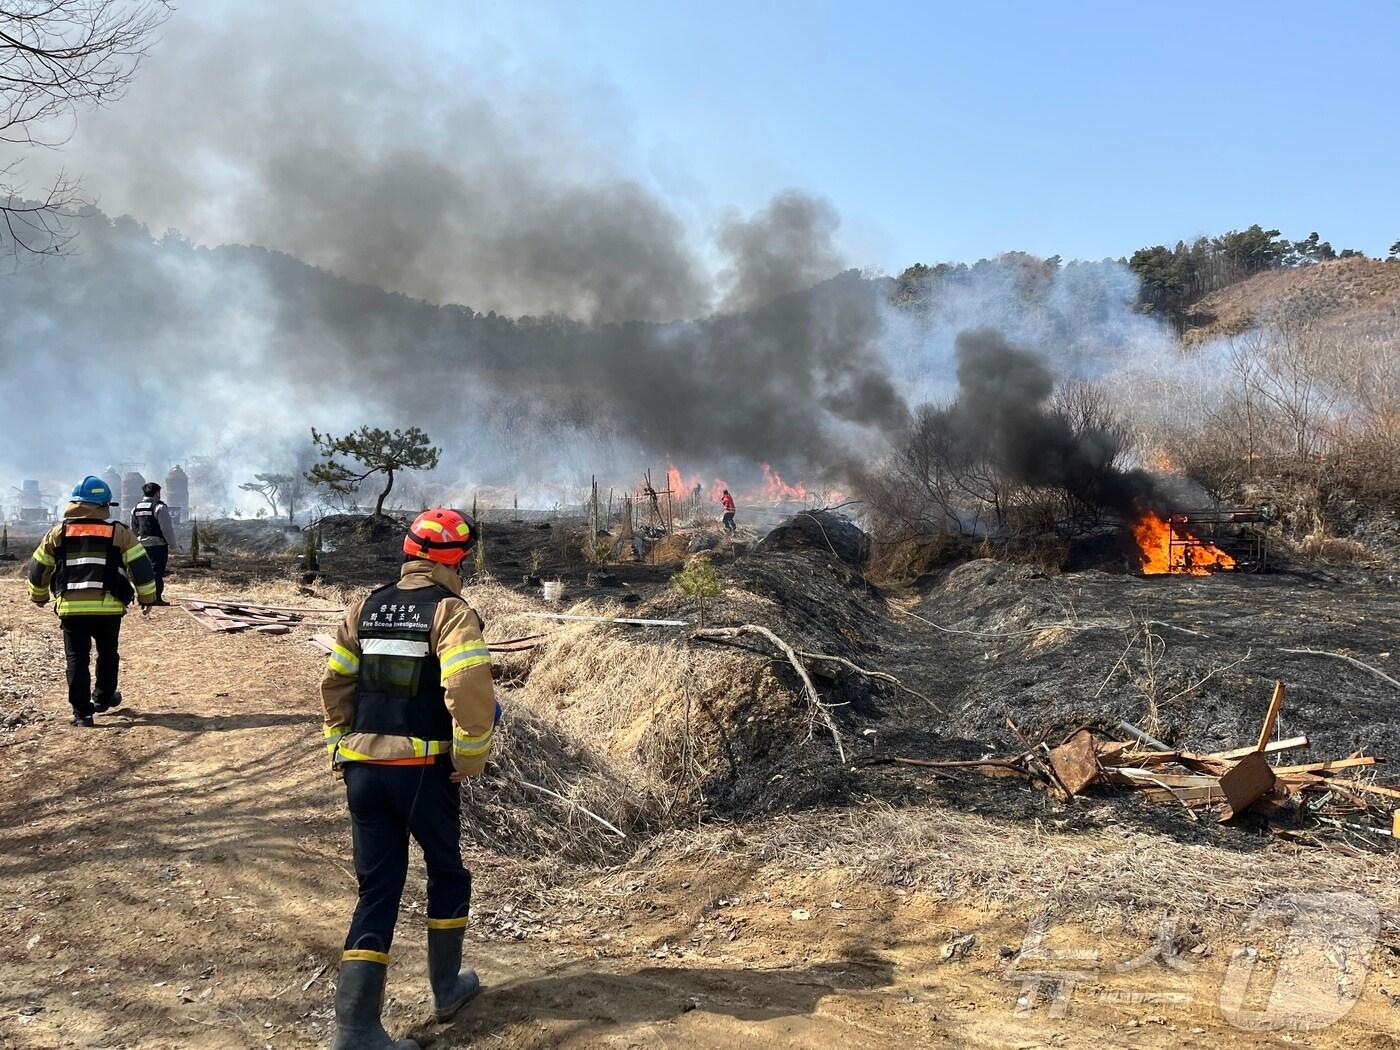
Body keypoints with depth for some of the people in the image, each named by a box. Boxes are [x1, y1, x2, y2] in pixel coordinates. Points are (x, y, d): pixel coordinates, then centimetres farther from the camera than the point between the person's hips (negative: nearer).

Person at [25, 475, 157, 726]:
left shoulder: (59, 532, 8)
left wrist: (39, 595, 33)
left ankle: (81, 712, 3)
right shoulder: (119, 533, 1)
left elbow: (38, 567, 16)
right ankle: (104, 698, 33)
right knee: (107, 653, 20)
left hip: (70, 606, 1)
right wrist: (147, 597, 10)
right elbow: (140, 567, -1)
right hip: (108, 607, -1)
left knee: (77, 658, 6)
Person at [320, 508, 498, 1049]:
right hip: (424, 767, -5)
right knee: (446, 872, 19)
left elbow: (335, 685, 11)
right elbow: (470, 689, -23)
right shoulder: (451, 612, -10)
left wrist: (341, 747, 20)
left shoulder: (365, 609, 9)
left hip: (363, 767, 5)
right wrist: (471, 757, -10)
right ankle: (446, 986, 33)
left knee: (377, 888, 10)